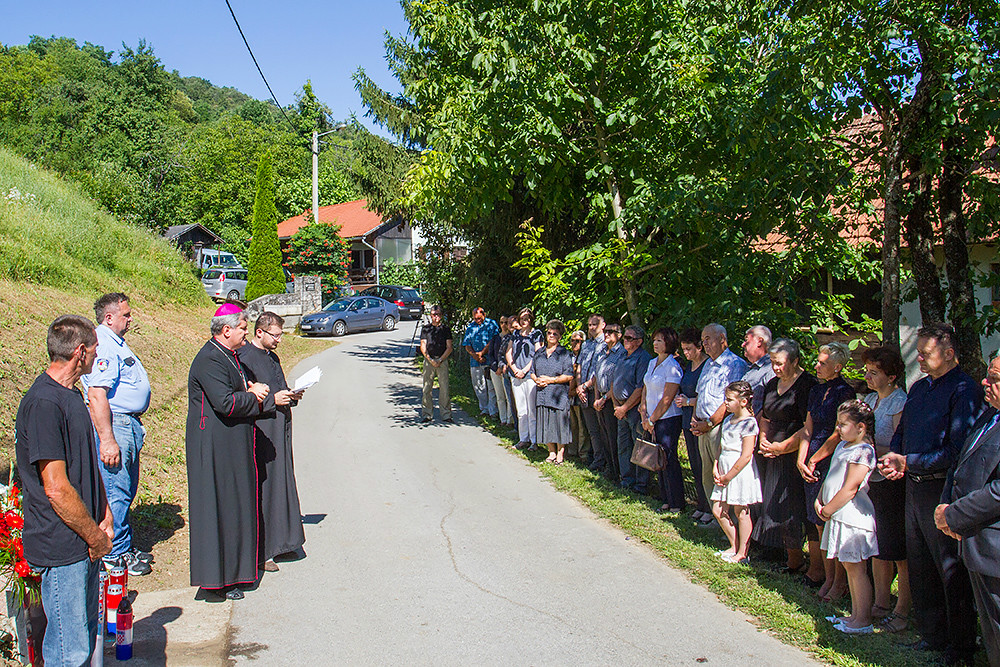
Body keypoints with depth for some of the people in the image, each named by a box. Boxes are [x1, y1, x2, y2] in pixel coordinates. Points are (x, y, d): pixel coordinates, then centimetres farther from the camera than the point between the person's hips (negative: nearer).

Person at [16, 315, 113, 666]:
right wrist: (96, 537, -12)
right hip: (61, 548, -10)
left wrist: (104, 515, 7)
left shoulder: (71, 395, 12)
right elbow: (57, 488, -22)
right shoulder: (42, 403, -20)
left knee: (85, 634, 19)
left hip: (85, 544, 10)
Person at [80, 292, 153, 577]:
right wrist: (107, 440, -26)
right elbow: (96, 395, -24)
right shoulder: (102, 345, -18)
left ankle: (126, 547, 27)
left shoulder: (116, 343, 17)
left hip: (129, 425, 11)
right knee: (116, 492, -3)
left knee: (127, 490, 17)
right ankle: (115, 555, 7)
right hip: (114, 425, -11)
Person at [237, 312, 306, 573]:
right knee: (262, 490, -4)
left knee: (281, 485, 14)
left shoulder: (272, 357, 16)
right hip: (260, 435, -9)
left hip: (280, 433, 9)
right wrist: (272, 400, -20)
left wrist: (290, 396, 6)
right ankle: (260, 552, 4)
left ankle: (280, 542, 24)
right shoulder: (245, 358, -13)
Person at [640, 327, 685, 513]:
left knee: (668, 460, -5)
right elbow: (645, 389, 15)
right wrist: (644, 414, 4)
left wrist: (652, 420, -11)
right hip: (652, 420, 8)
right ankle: (666, 501, 20)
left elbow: (667, 399, -16)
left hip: (668, 419, -8)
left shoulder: (672, 367, -14)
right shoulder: (652, 363, 12)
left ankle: (677, 505, 4)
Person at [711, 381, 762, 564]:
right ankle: (734, 547, 25)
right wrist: (716, 468, 4)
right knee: (718, 510, 9)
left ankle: (742, 554, 12)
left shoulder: (749, 423, -15)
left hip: (740, 473, -8)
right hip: (725, 472, 8)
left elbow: (746, 456, -18)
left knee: (741, 513, 1)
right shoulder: (728, 420, 11)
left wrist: (728, 476, -14)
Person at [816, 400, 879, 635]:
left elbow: (849, 490, -20)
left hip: (853, 517, -10)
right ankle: (855, 615, 23)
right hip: (840, 516, 10)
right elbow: (831, 479, 19)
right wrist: (819, 501, 6)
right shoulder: (842, 446, 13)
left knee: (857, 569, -4)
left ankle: (863, 621, 3)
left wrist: (827, 510, -14)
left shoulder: (862, 451, -16)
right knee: (849, 567, 15)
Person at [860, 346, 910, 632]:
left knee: (899, 553, 1)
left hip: (894, 483, -8)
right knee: (878, 547, 14)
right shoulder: (869, 399, 11)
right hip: (872, 481, 8)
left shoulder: (901, 404, -13)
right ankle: (881, 603, 25)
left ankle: (902, 611, 11)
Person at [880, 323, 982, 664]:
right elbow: (901, 431, 21)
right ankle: (931, 633, 29)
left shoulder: (965, 390, -14)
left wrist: (907, 462, -16)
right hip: (914, 486, 8)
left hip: (943, 491, -8)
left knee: (951, 571, 2)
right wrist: (893, 457, 1)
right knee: (919, 565, 16)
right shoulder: (919, 388, 12)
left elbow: (956, 450, -20)